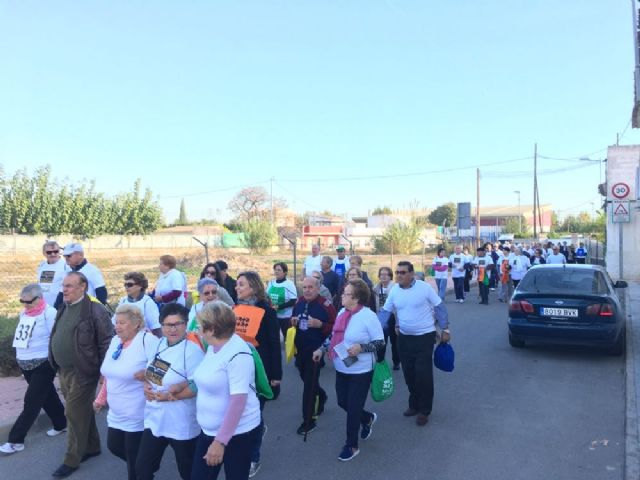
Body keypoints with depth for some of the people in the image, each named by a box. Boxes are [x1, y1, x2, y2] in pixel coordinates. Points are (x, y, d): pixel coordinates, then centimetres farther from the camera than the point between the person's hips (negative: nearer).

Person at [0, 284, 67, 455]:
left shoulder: (49, 313, -18)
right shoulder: (24, 313, 6)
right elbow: (22, 337, 17)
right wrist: (22, 360, 21)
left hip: (43, 365, -8)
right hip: (26, 365, 8)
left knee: (31, 403, -2)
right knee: (47, 396, 19)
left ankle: (16, 440, 6)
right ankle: (61, 424, 34)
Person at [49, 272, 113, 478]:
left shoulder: (95, 310, -17)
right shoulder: (63, 309, 8)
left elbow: (107, 341, -16)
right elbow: (57, 338, 18)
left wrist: (104, 370, -14)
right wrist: (57, 366, 16)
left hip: (82, 373, -8)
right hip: (63, 371, 8)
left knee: (75, 413, 0)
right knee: (83, 411, 19)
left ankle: (72, 459, 16)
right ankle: (92, 447, 35)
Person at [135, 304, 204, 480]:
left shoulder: (193, 351, -20)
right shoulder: (157, 345, 3)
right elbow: (149, 372, 15)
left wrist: (171, 396, -25)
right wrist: (146, 385, -5)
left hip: (182, 424, -6)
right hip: (154, 419, 7)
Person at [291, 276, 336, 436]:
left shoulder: (325, 304, -14)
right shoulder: (299, 302, 4)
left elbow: (335, 327, -14)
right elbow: (293, 320, 20)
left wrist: (320, 324, -26)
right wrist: (293, 321, -2)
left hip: (315, 350, -6)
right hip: (300, 349, 6)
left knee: (309, 384, -3)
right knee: (307, 379, 22)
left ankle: (309, 421, 8)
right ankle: (321, 396, 51)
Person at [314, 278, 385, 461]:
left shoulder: (368, 316, -19)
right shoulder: (342, 312, 1)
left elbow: (380, 343, -15)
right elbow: (334, 336, 15)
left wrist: (361, 347, -27)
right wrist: (321, 349, 11)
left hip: (361, 371, -7)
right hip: (342, 369, 7)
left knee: (353, 407, 4)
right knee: (343, 402, 17)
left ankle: (351, 445, 24)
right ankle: (368, 418, 46)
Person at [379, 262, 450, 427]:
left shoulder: (425, 287, -14)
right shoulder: (394, 290, -3)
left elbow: (440, 308, -5)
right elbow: (385, 312, 3)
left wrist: (445, 329, -5)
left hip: (424, 336, -4)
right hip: (404, 337, 4)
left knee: (423, 374, -4)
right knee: (409, 373, 13)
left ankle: (424, 410, 14)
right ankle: (414, 404, 33)